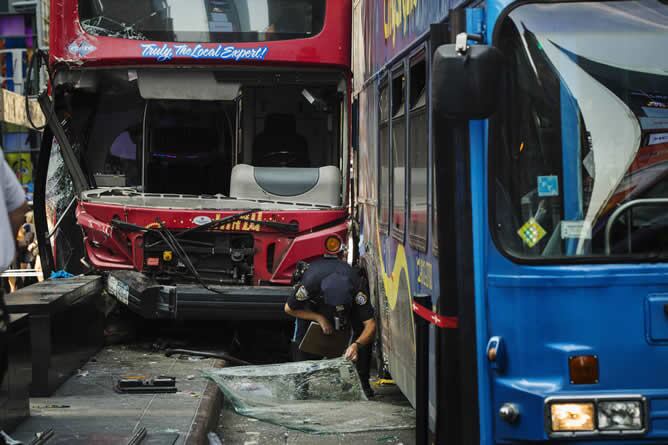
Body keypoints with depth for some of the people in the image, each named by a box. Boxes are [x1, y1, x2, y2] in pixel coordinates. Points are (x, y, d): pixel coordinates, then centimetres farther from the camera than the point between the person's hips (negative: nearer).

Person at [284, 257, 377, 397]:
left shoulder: (357, 286, -43)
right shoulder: (309, 282, -44)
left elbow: (371, 324, -40)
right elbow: (289, 308, -23)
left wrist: (356, 345, -57)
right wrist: (319, 318, -30)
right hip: (313, 299, 0)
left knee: (363, 335, -20)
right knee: (302, 336, -20)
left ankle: (362, 381, -7)